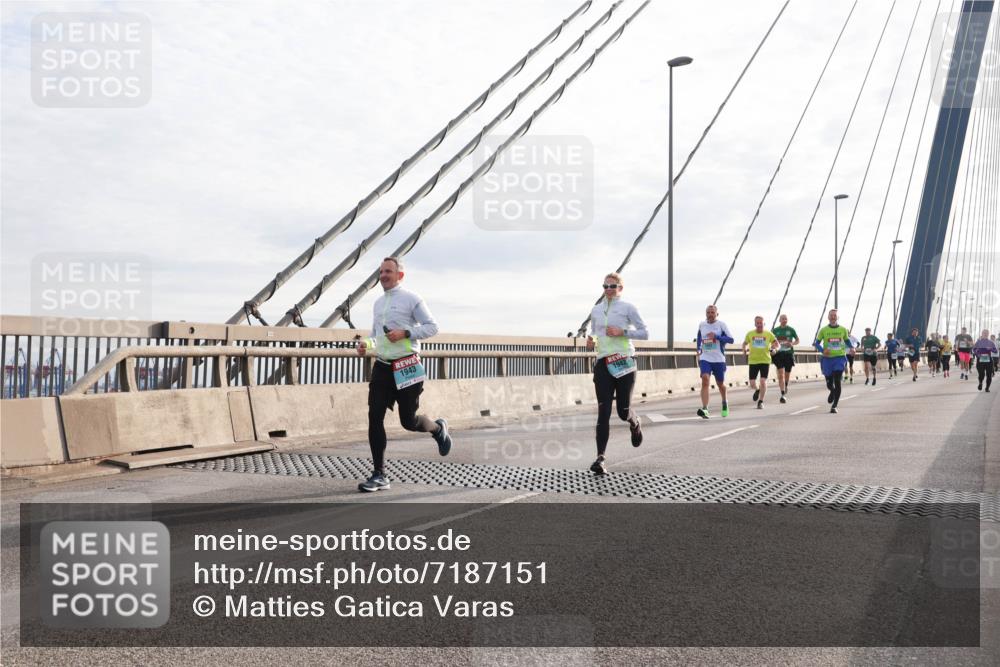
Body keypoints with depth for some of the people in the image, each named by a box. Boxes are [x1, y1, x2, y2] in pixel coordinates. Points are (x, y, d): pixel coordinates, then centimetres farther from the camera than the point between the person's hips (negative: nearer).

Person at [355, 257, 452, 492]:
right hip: (382, 367, 6)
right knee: (375, 417, -6)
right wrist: (366, 343, 6)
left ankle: (438, 428, 35)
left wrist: (405, 333, -19)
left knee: (408, 421, -1)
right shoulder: (378, 303, 16)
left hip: (406, 368, -5)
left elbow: (432, 326, -7)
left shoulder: (411, 299, -4)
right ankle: (379, 475, -1)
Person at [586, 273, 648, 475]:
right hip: (603, 363, 3)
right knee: (603, 411, -8)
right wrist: (591, 342, 0)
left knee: (623, 411, 5)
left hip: (624, 363, -2)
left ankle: (635, 423, 43)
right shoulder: (596, 310, 13)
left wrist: (622, 332, -14)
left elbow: (644, 333, 0)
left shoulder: (627, 308, 1)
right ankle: (600, 458, -10)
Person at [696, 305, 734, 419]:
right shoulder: (701, 325, 5)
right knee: (705, 380, -21)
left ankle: (725, 403, 43)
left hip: (719, 359, -1)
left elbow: (730, 339, -11)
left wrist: (716, 336, -22)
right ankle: (704, 409, -29)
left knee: (720, 384, 12)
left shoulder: (721, 324, -5)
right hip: (705, 359, 1)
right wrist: (699, 350, 11)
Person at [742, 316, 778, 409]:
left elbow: (776, 344, 7)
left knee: (763, 382, -11)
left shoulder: (768, 334, 1)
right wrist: (744, 349, -6)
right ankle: (757, 390, 36)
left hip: (765, 360, -1)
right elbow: (745, 343, 16)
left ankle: (761, 402, 5)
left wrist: (773, 348, -15)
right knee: (752, 384, -1)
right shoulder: (750, 334, 3)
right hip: (753, 361, 1)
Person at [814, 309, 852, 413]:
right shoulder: (823, 330, 1)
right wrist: (823, 350, -14)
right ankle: (832, 392, 45)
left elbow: (847, 341, 17)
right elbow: (816, 343, 5)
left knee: (838, 382, -12)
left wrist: (851, 348, -3)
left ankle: (834, 406, -6)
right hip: (827, 358, 1)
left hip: (840, 358, -1)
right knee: (829, 383, 7)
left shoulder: (843, 329, 4)